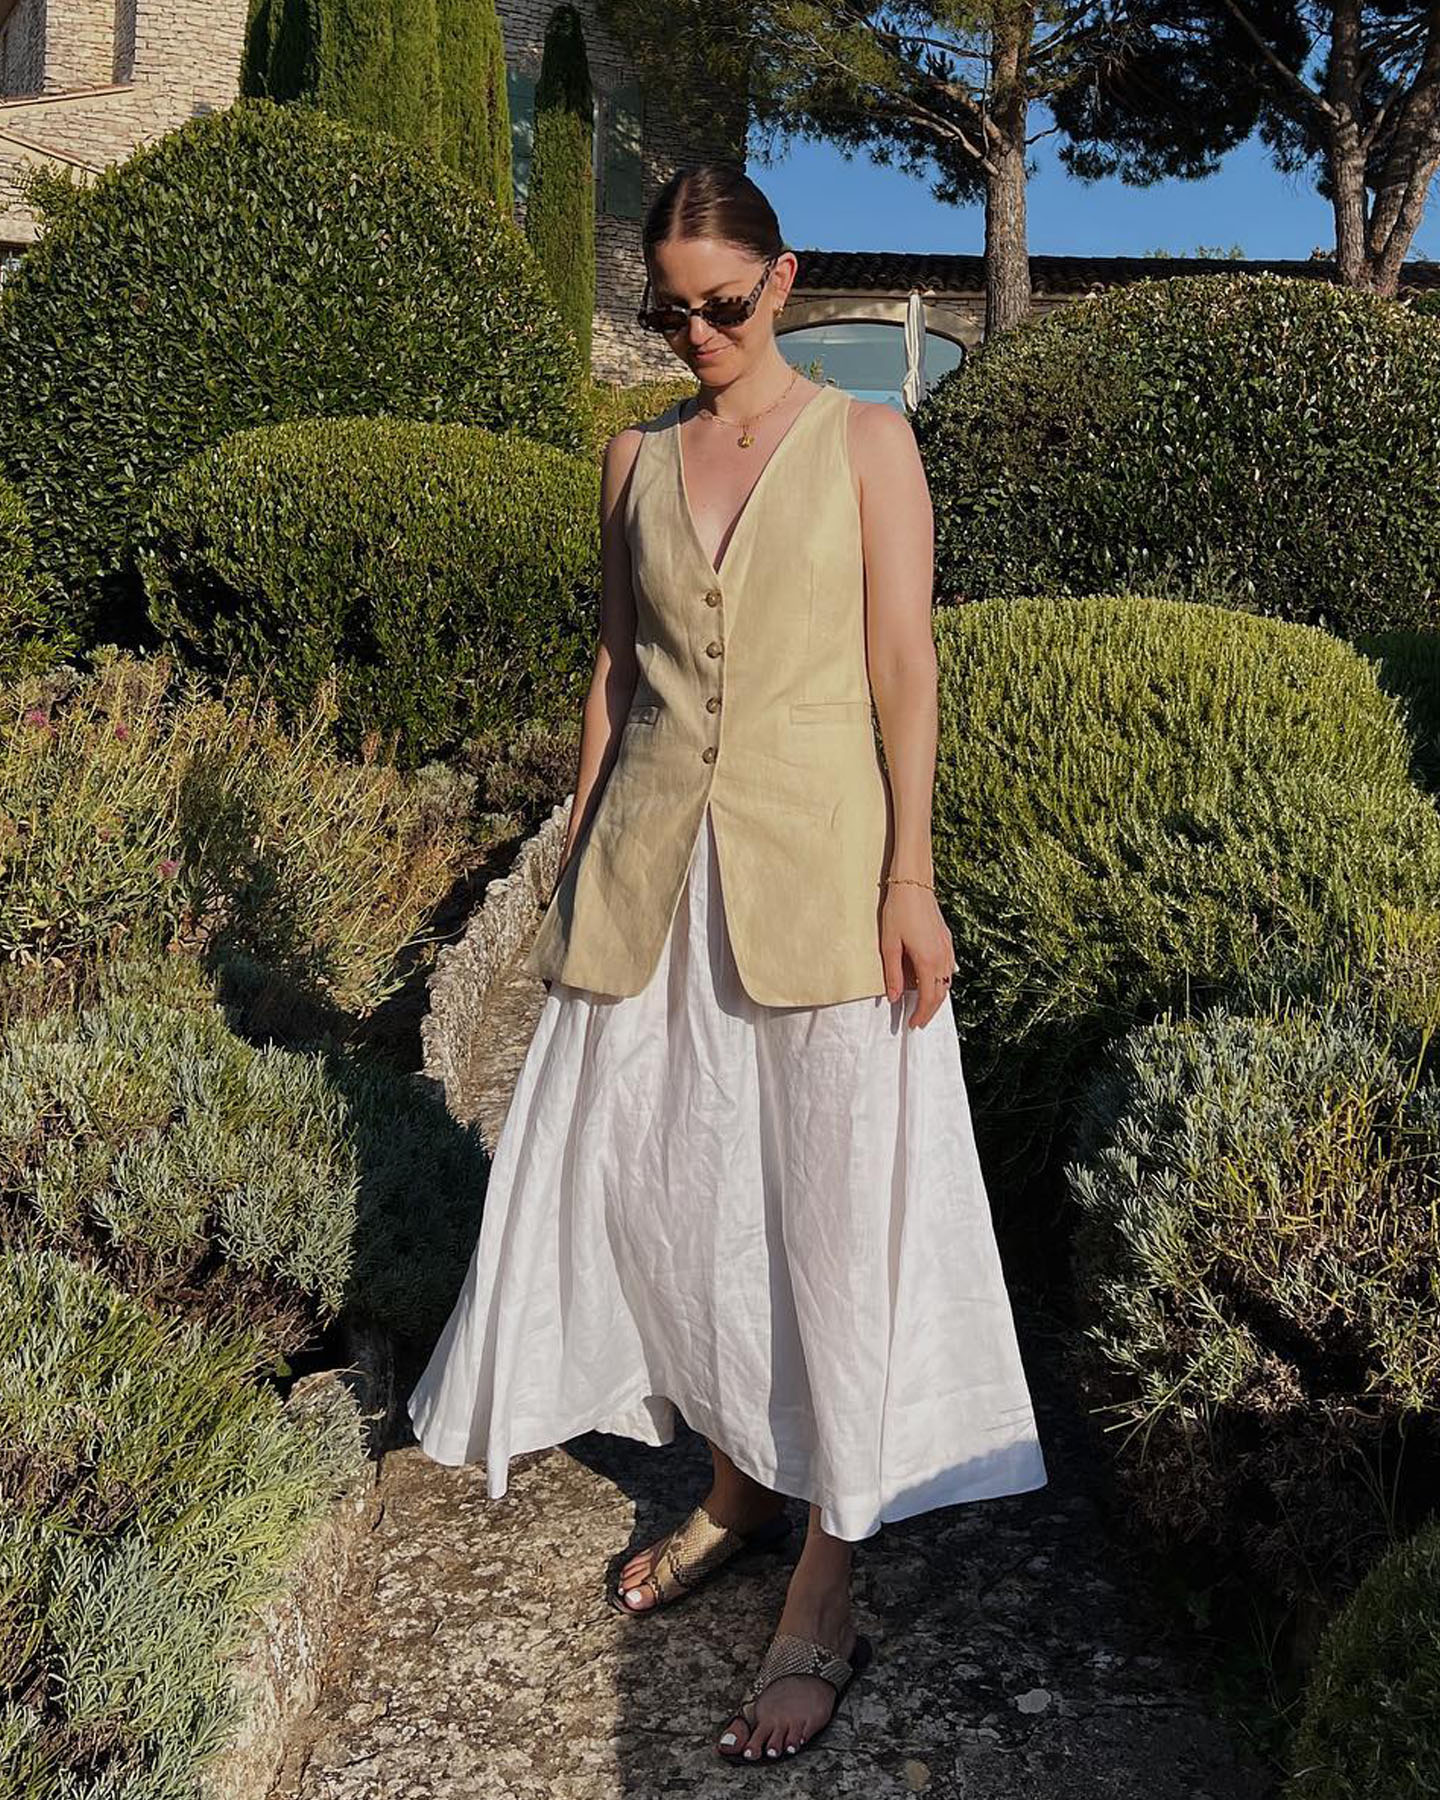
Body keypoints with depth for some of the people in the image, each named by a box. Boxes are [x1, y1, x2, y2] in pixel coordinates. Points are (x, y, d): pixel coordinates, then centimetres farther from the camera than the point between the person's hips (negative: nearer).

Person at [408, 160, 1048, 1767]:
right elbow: (614, 663, 13)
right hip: (652, 878, 4)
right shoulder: (637, 457, 11)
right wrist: (580, 860, 10)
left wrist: (910, 878, -11)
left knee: (832, 1205, 0)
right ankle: (735, 1489, 31)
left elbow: (903, 666, -4)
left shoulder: (865, 443, 1)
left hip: (815, 873, -4)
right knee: (664, 1182, 9)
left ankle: (824, 1596, 12)